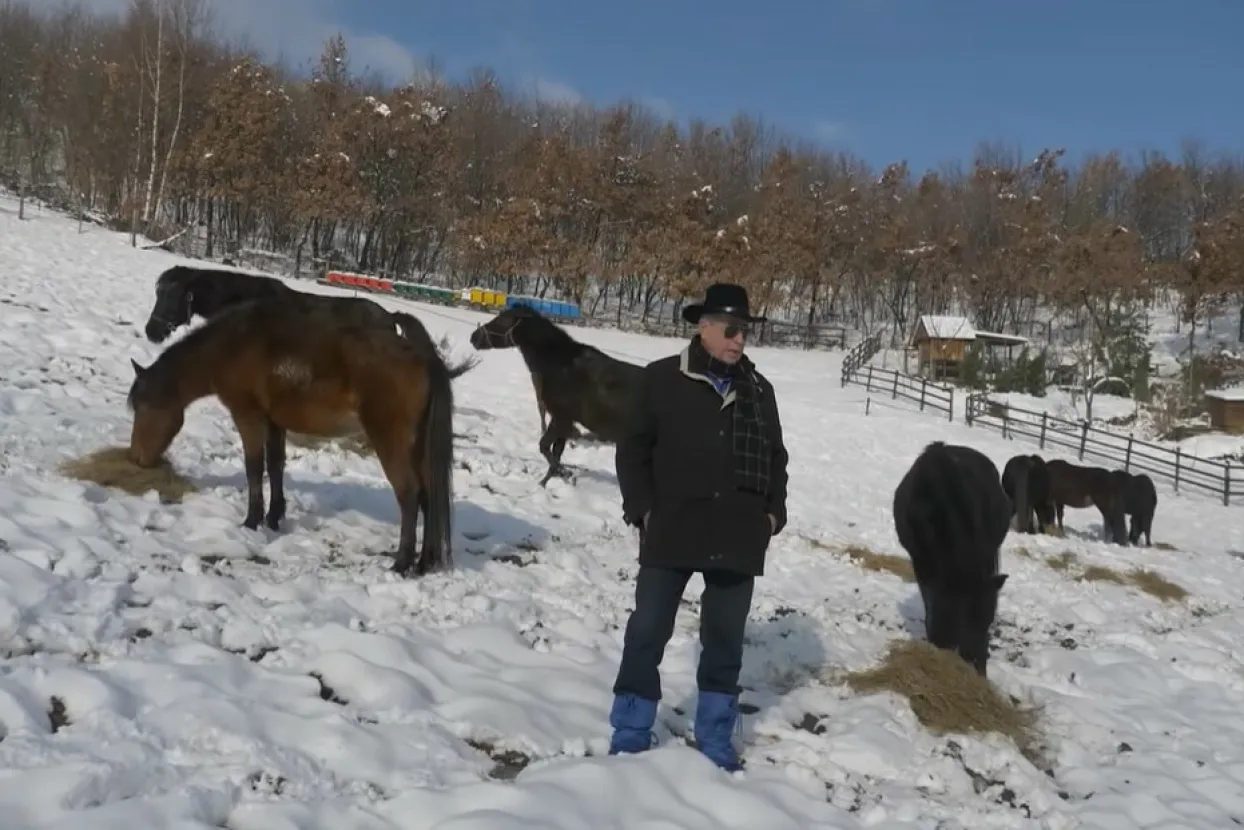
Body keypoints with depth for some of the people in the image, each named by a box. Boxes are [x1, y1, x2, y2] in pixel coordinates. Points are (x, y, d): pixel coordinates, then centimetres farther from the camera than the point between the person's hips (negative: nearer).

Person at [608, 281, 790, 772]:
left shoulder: (758, 390, 10)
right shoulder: (662, 378, -2)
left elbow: (775, 458, 17)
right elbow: (633, 449, -1)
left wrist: (773, 511, 6)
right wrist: (643, 508, -9)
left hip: (739, 538, 3)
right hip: (671, 531, -3)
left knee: (725, 641, 12)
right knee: (647, 634, 2)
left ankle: (715, 741, 25)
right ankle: (630, 738, 14)